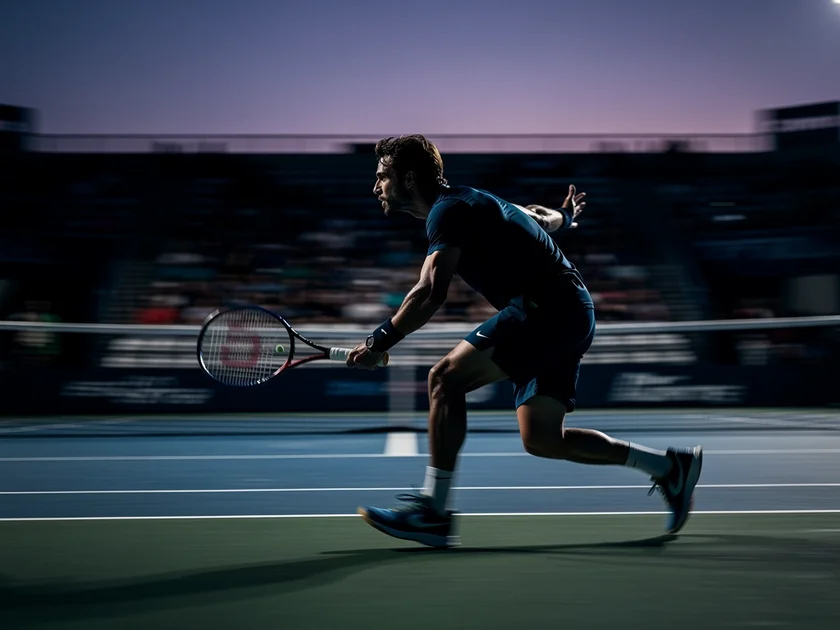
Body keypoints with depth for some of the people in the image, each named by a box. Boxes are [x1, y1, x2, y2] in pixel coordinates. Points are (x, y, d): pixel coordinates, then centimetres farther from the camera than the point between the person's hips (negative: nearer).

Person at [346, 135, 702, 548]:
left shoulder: (448, 208, -9)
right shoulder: (468, 203, 19)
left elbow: (430, 294, -21)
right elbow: (538, 216, 33)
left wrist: (379, 342, -17)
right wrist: (565, 217, 52)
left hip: (548, 308, -10)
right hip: (569, 315, 10)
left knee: (446, 378, -16)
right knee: (541, 439, 8)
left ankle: (433, 510, -16)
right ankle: (668, 466, 15)